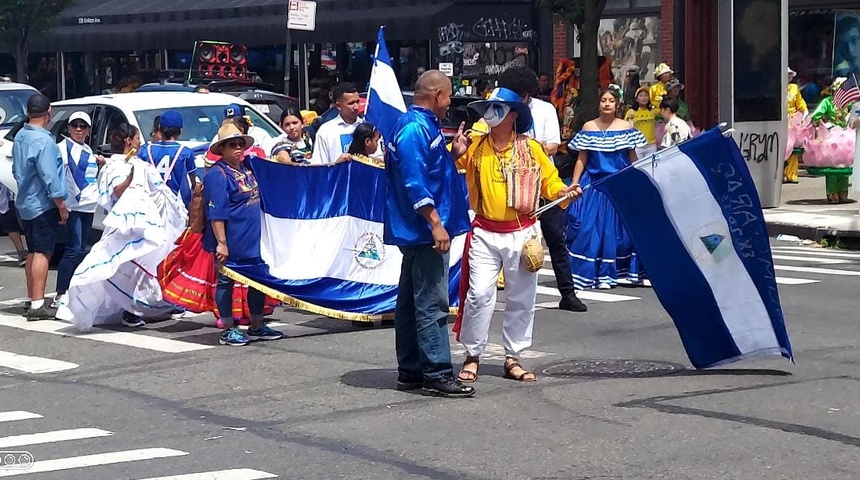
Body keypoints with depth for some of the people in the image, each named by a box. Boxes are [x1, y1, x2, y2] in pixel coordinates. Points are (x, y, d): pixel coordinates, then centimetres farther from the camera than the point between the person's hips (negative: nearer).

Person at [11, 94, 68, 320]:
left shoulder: (20, 137, 7)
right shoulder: (43, 141, -20)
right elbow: (49, 178, -21)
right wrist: (62, 206, -15)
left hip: (26, 204, 9)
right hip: (44, 205, -9)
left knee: (34, 251, 15)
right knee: (42, 253, -8)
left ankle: (32, 300, 21)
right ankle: (37, 305, -11)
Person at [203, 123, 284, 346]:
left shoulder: (247, 167, 10)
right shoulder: (217, 175, -15)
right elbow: (216, 213, -20)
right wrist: (221, 243, -23)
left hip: (254, 238, 9)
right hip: (232, 241, -9)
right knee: (226, 282, 3)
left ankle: (257, 326, 26)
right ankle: (228, 330, 10)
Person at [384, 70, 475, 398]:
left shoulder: (424, 126, 16)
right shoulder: (415, 129, -16)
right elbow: (414, 183, -22)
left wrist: (454, 153, 17)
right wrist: (436, 223, -23)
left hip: (417, 234, 11)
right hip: (424, 231, -11)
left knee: (411, 302, 13)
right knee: (431, 304, -9)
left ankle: (410, 371, 20)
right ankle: (437, 374, -7)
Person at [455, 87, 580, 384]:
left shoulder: (530, 148, 0)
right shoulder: (474, 147, 3)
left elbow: (549, 181, 4)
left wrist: (563, 191, -16)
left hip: (521, 234, 0)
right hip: (485, 234, 0)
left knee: (521, 299, 7)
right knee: (479, 295, -6)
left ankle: (513, 358, 18)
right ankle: (472, 356, 6)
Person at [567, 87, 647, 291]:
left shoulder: (626, 128, 4)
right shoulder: (588, 128, 5)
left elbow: (633, 159, 6)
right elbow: (581, 159, 5)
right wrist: (573, 185, -1)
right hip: (594, 185, 0)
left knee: (618, 229, 1)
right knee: (588, 227, -5)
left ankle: (611, 274, 12)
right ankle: (590, 273, 2)